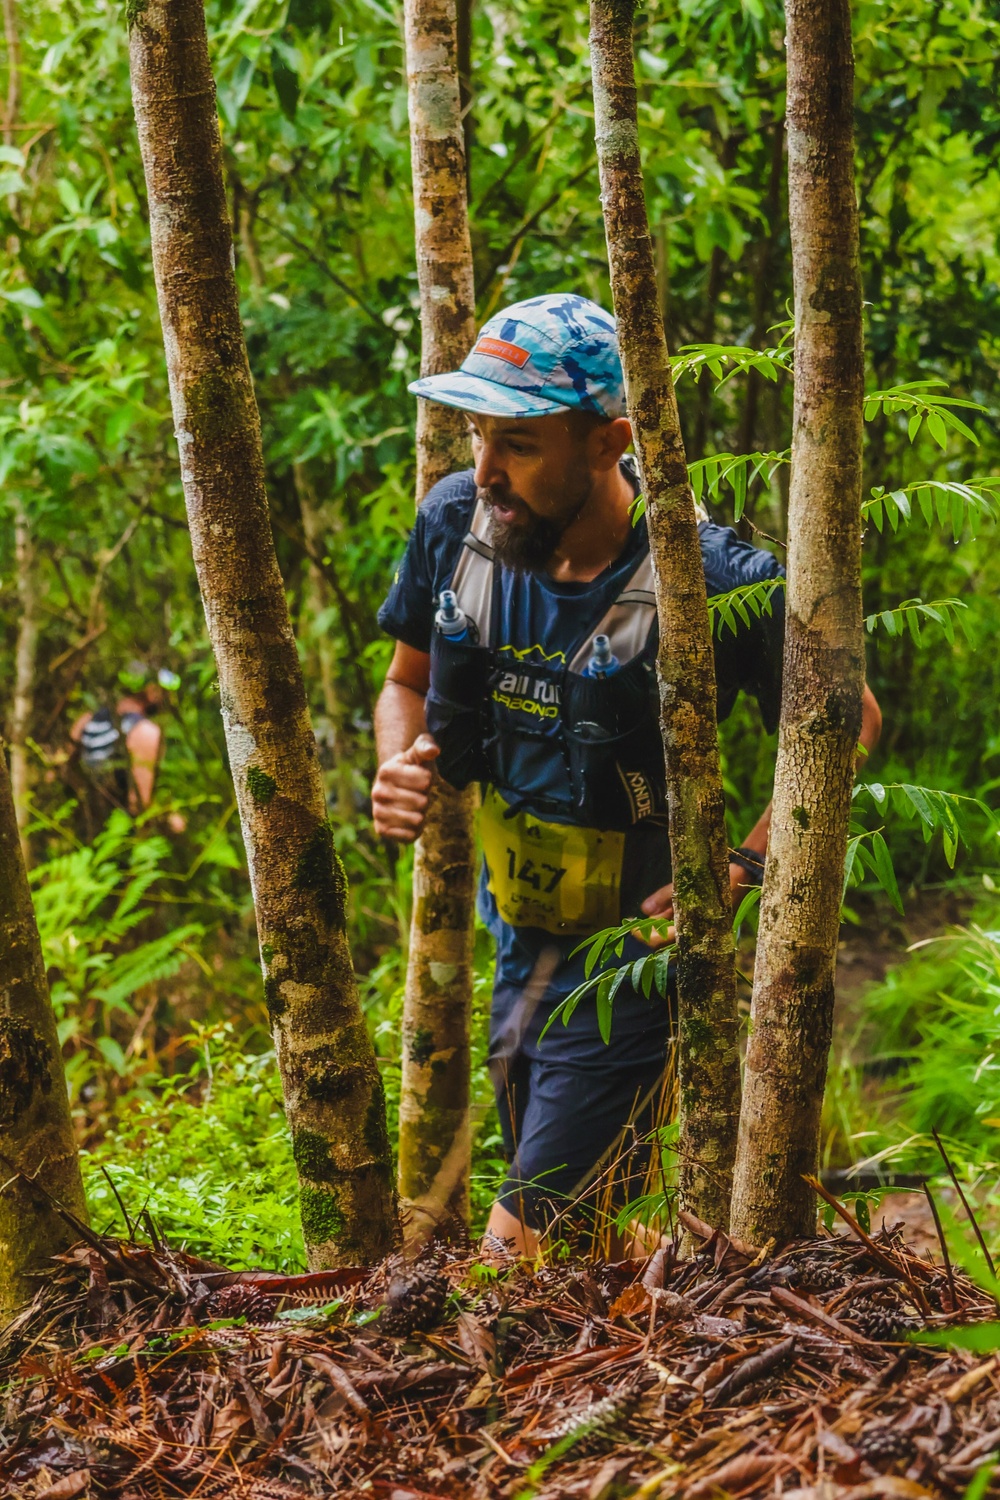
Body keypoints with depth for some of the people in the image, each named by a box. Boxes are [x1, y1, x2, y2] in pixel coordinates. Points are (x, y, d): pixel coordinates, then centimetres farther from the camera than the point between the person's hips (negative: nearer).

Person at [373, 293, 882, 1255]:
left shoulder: (709, 584, -24)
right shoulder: (455, 523, -9)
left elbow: (848, 721, -8)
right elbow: (408, 682, 10)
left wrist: (743, 868, -16)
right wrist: (399, 771, -11)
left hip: (636, 950, -6)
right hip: (521, 942, 7)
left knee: (520, 1246, -11)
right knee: (551, 1229, 20)